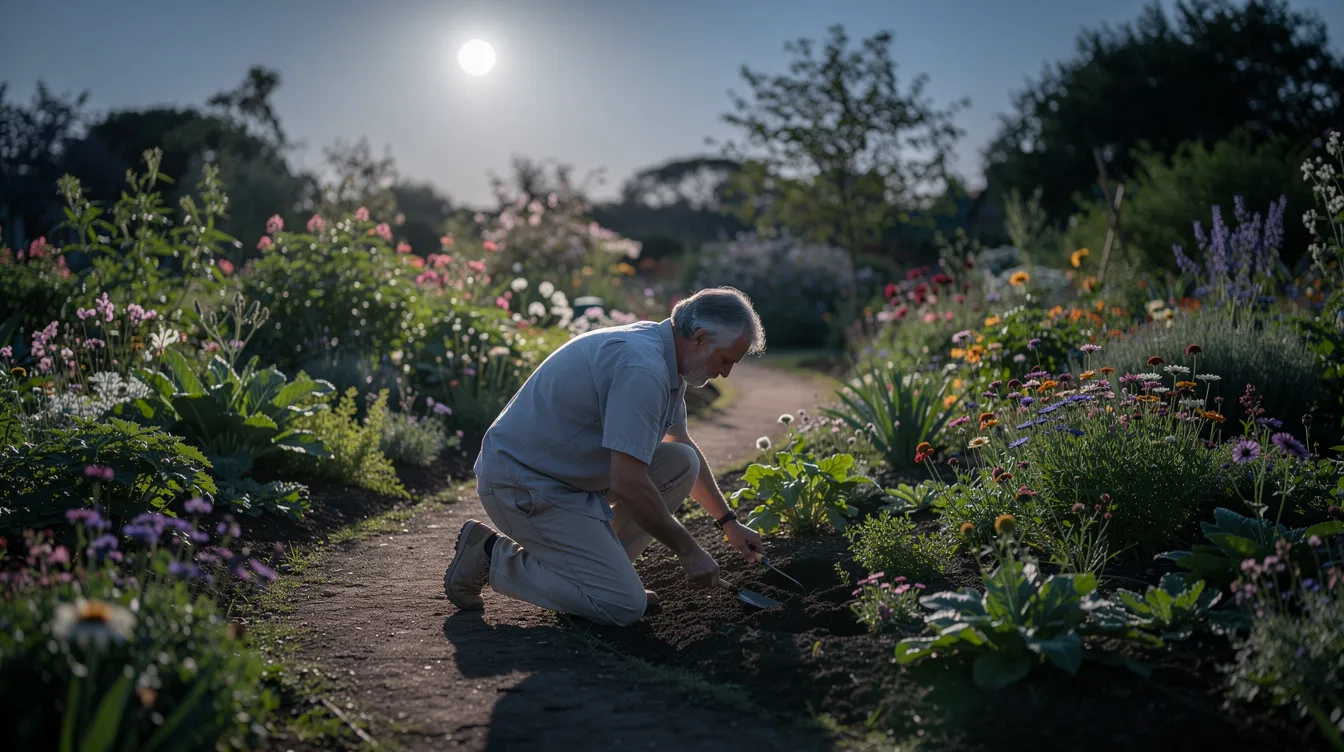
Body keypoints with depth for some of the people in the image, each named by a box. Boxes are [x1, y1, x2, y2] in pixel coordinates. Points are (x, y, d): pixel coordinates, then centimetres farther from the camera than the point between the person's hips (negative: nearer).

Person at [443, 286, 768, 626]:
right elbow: (627, 485, -28)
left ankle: (601, 564, 10)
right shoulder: (642, 368, -25)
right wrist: (687, 550, -14)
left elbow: (682, 444, 25)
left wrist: (728, 522, 26)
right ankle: (491, 554, -1)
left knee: (681, 463, 3)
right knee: (624, 606, -13)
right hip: (522, 483, -10)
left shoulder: (661, 355, 7)